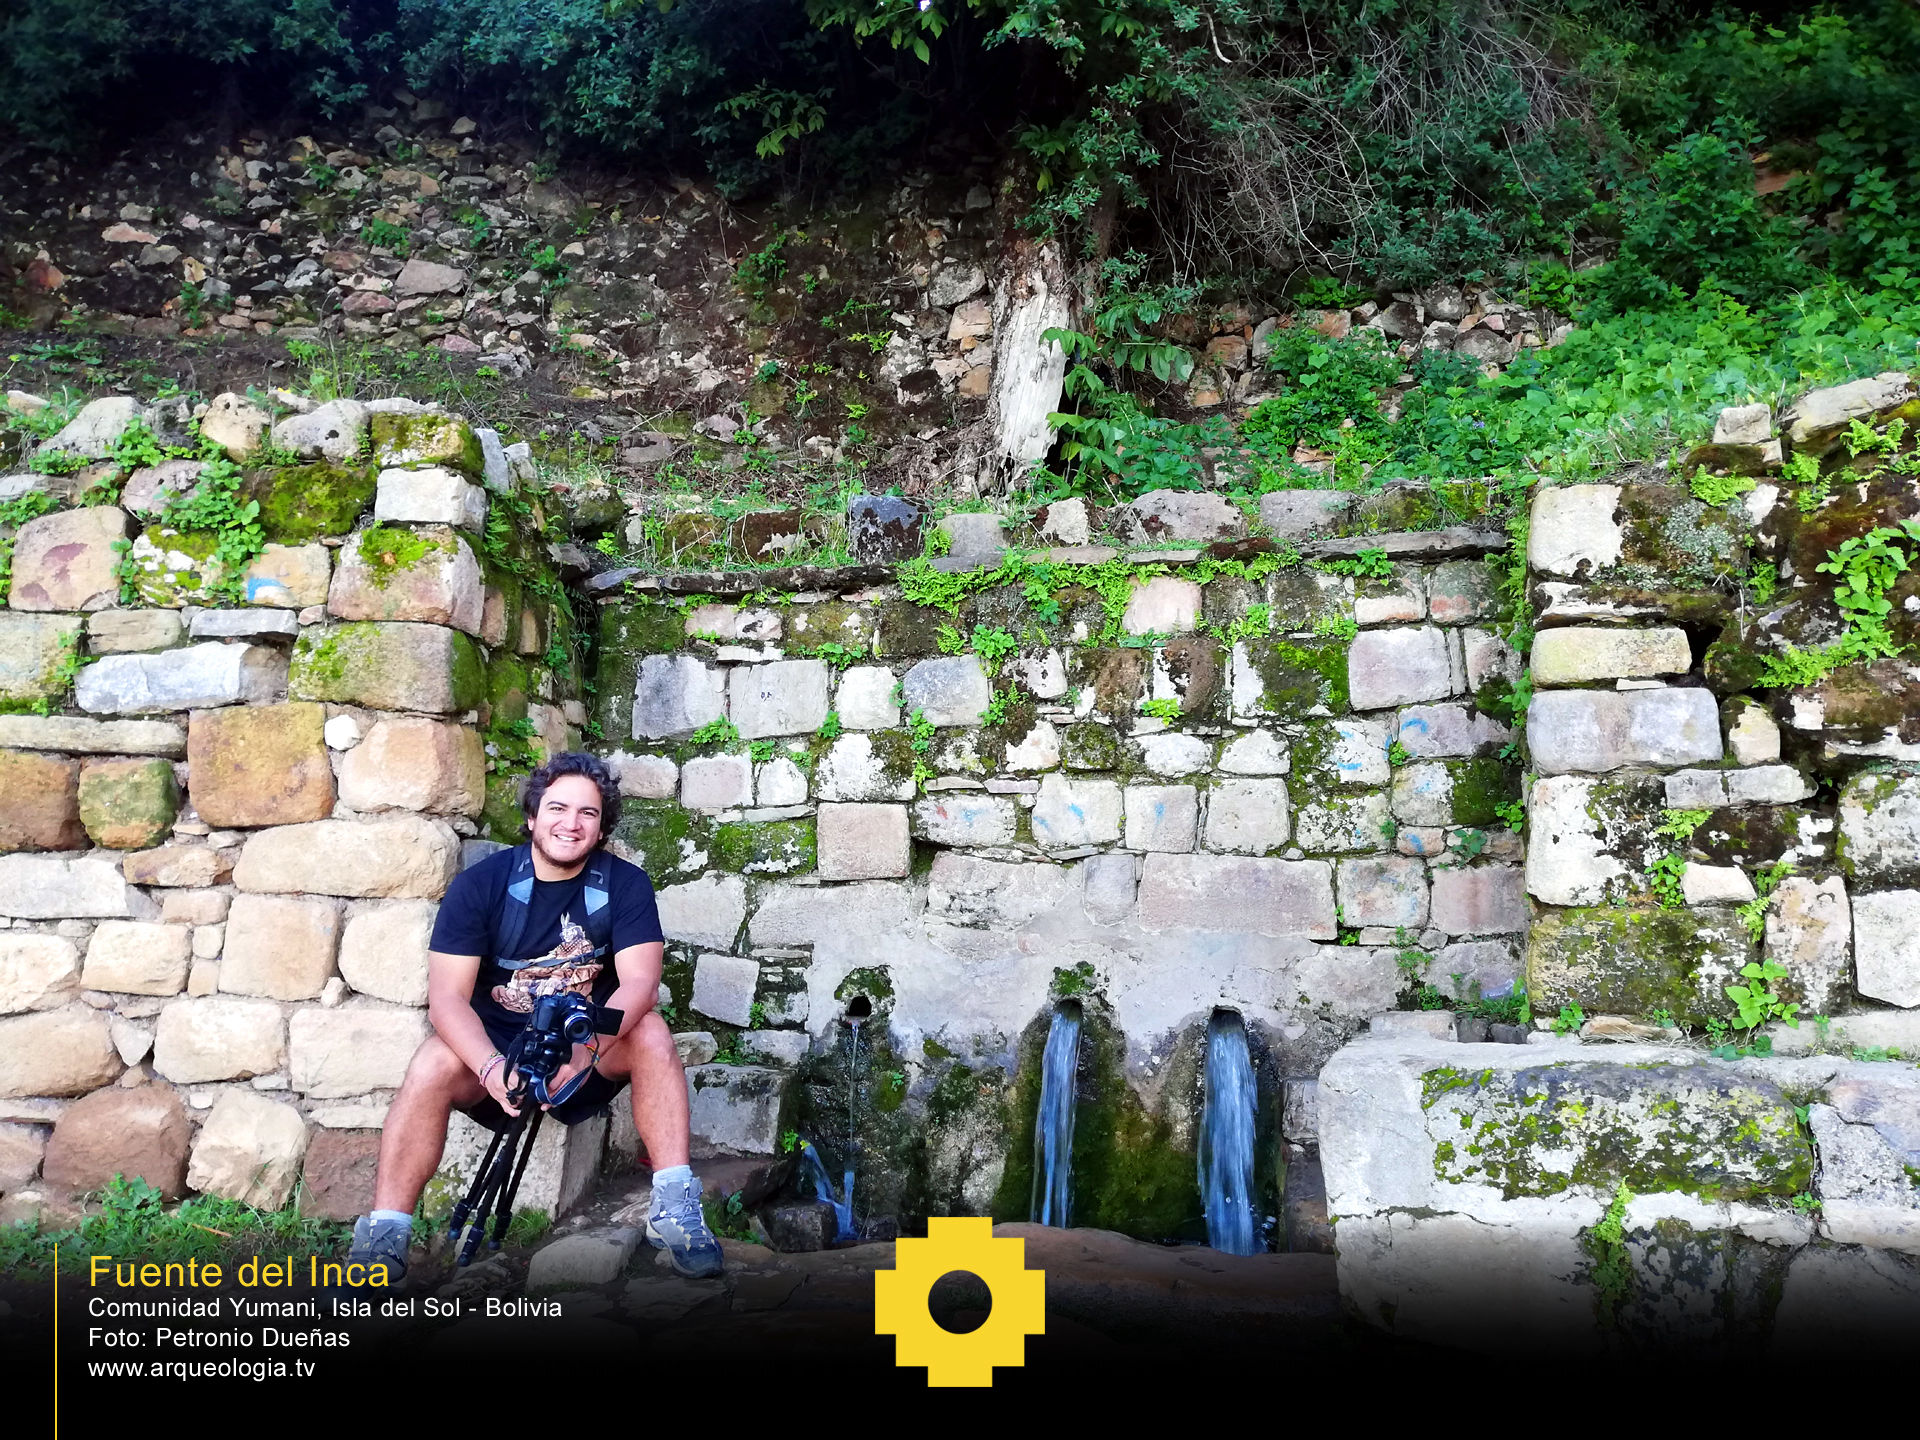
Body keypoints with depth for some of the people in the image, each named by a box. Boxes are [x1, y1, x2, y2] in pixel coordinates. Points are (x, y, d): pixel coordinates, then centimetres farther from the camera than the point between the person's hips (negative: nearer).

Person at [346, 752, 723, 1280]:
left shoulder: (625, 884, -8)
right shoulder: (479, 884, -9)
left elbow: (639, 983, -20)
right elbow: (447, 997, -17)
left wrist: (583, 1048, -40)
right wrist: (492, 1067, -37)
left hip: (589, 1047, 1)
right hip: (493, 1043, -1)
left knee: (651, 1035, -27)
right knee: (433, 1065, -30)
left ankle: (674, 1207, -24)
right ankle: (384, 1234, -25)